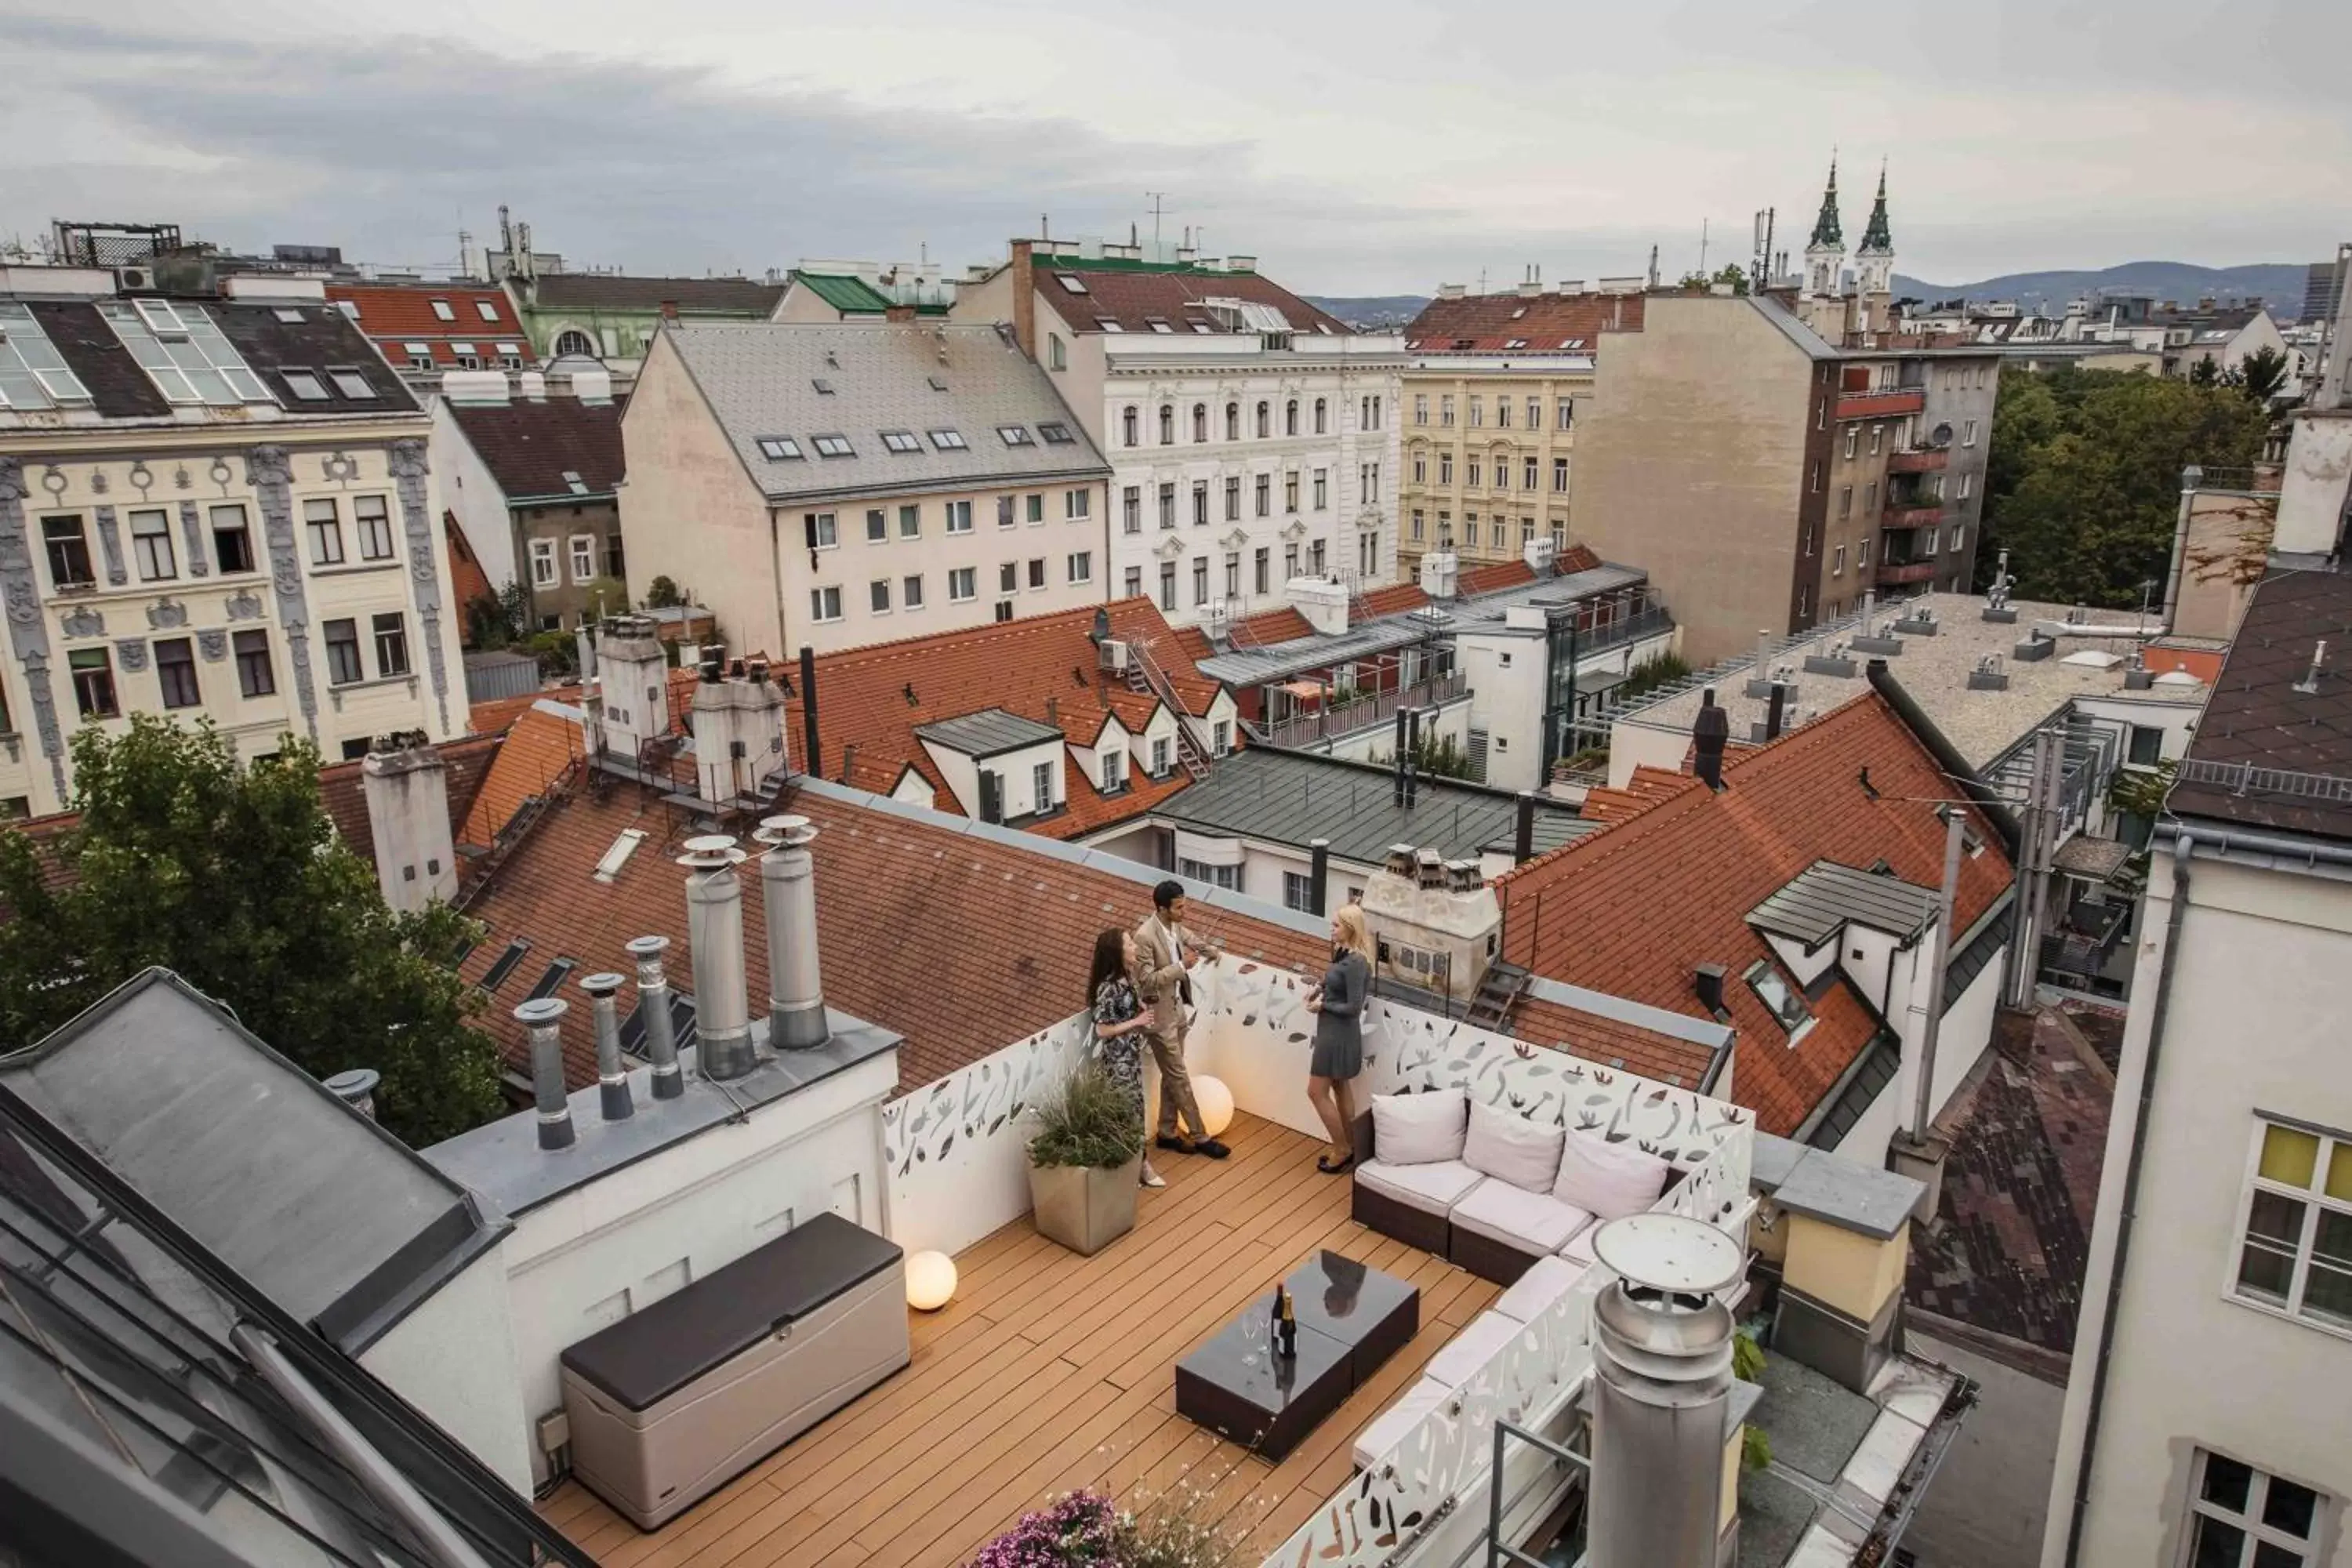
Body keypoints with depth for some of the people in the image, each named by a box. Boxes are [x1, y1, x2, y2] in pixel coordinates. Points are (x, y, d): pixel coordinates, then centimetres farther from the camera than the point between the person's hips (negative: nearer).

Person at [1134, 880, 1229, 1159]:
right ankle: (1200, 1136, 12)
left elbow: (1187, 937, 22)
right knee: (1179, 1077, 2)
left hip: (1177, 1009, 8)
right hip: (1160, 1015, -8)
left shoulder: (1175, 925, -1)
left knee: (1171, 1075, 17)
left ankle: (1167, 1132, 29)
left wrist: (1202, 947, 1)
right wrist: (1182, 966, -25)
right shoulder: (1145, 936, -25)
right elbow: (1146, 980, -25)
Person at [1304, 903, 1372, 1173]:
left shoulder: (1356, 962, -25)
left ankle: (1342, 1150, 13)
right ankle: (1349, 1146, 29)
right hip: (1332, 1031, 10)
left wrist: (1323, 1005, -15)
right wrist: (1320, 988, 5)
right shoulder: (1344, 953, 4)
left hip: (1340, 1034, -10)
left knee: (1316, 1092, 0)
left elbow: (1354, 1007, -25)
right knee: (1339, 1089, 18)